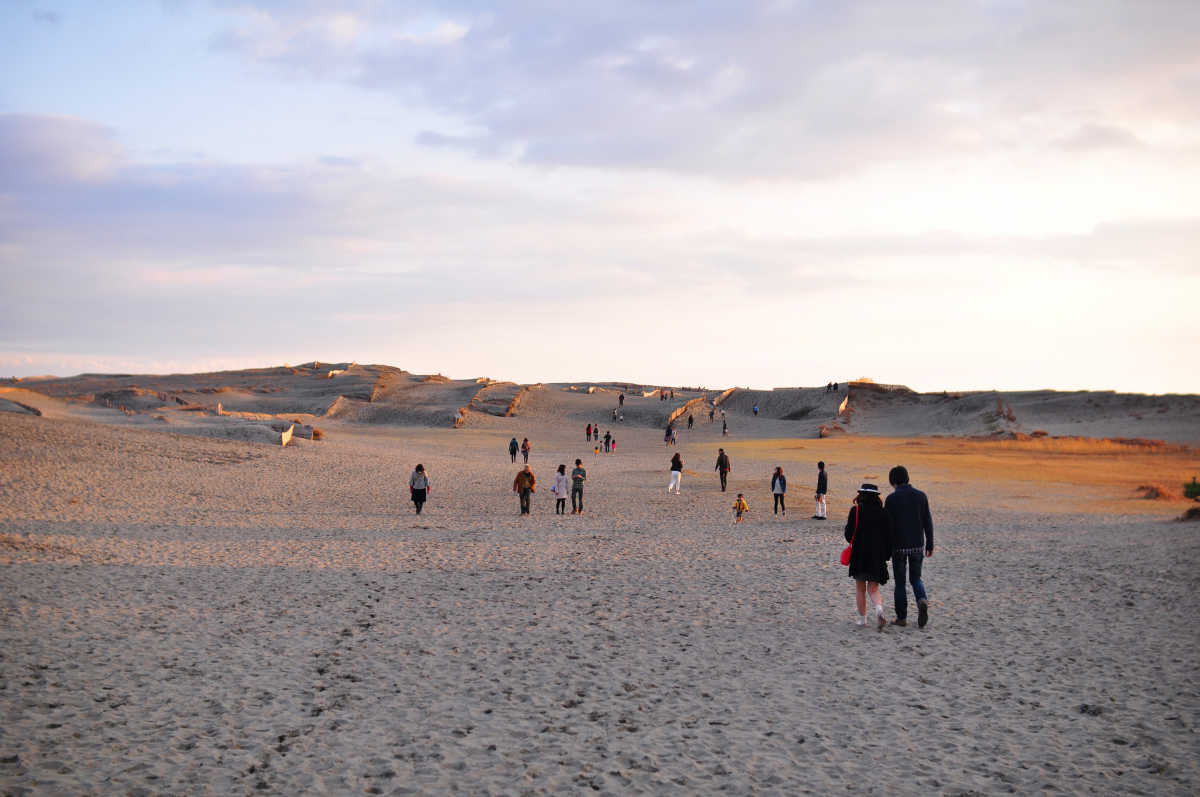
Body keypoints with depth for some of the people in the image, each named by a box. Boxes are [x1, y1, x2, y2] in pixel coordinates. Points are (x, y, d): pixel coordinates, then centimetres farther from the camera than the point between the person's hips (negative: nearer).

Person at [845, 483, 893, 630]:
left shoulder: (855, 511, -8)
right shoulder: (882, 512, 0)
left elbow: (849, 535, -9)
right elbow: (888, 535, 2)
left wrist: (847, 523, 11)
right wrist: (887, 555, 11)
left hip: (859, 555, -2)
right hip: (878, 556, 2)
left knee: (860, 588, 14)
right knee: (873, 589, 6)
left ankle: (862, 618, 18)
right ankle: (879, 608, -23)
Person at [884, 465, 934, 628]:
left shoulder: (892, 499, -9)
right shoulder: (921, 496, 2)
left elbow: (888, 525, -10)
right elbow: (928, 523, 3)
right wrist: (930, 545, 11)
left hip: (899, 546, -3)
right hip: (918, 546, 3)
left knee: (900, 582, 8)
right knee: (916, 578, 15)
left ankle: (901, 617, 11)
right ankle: (922, 600, -14)